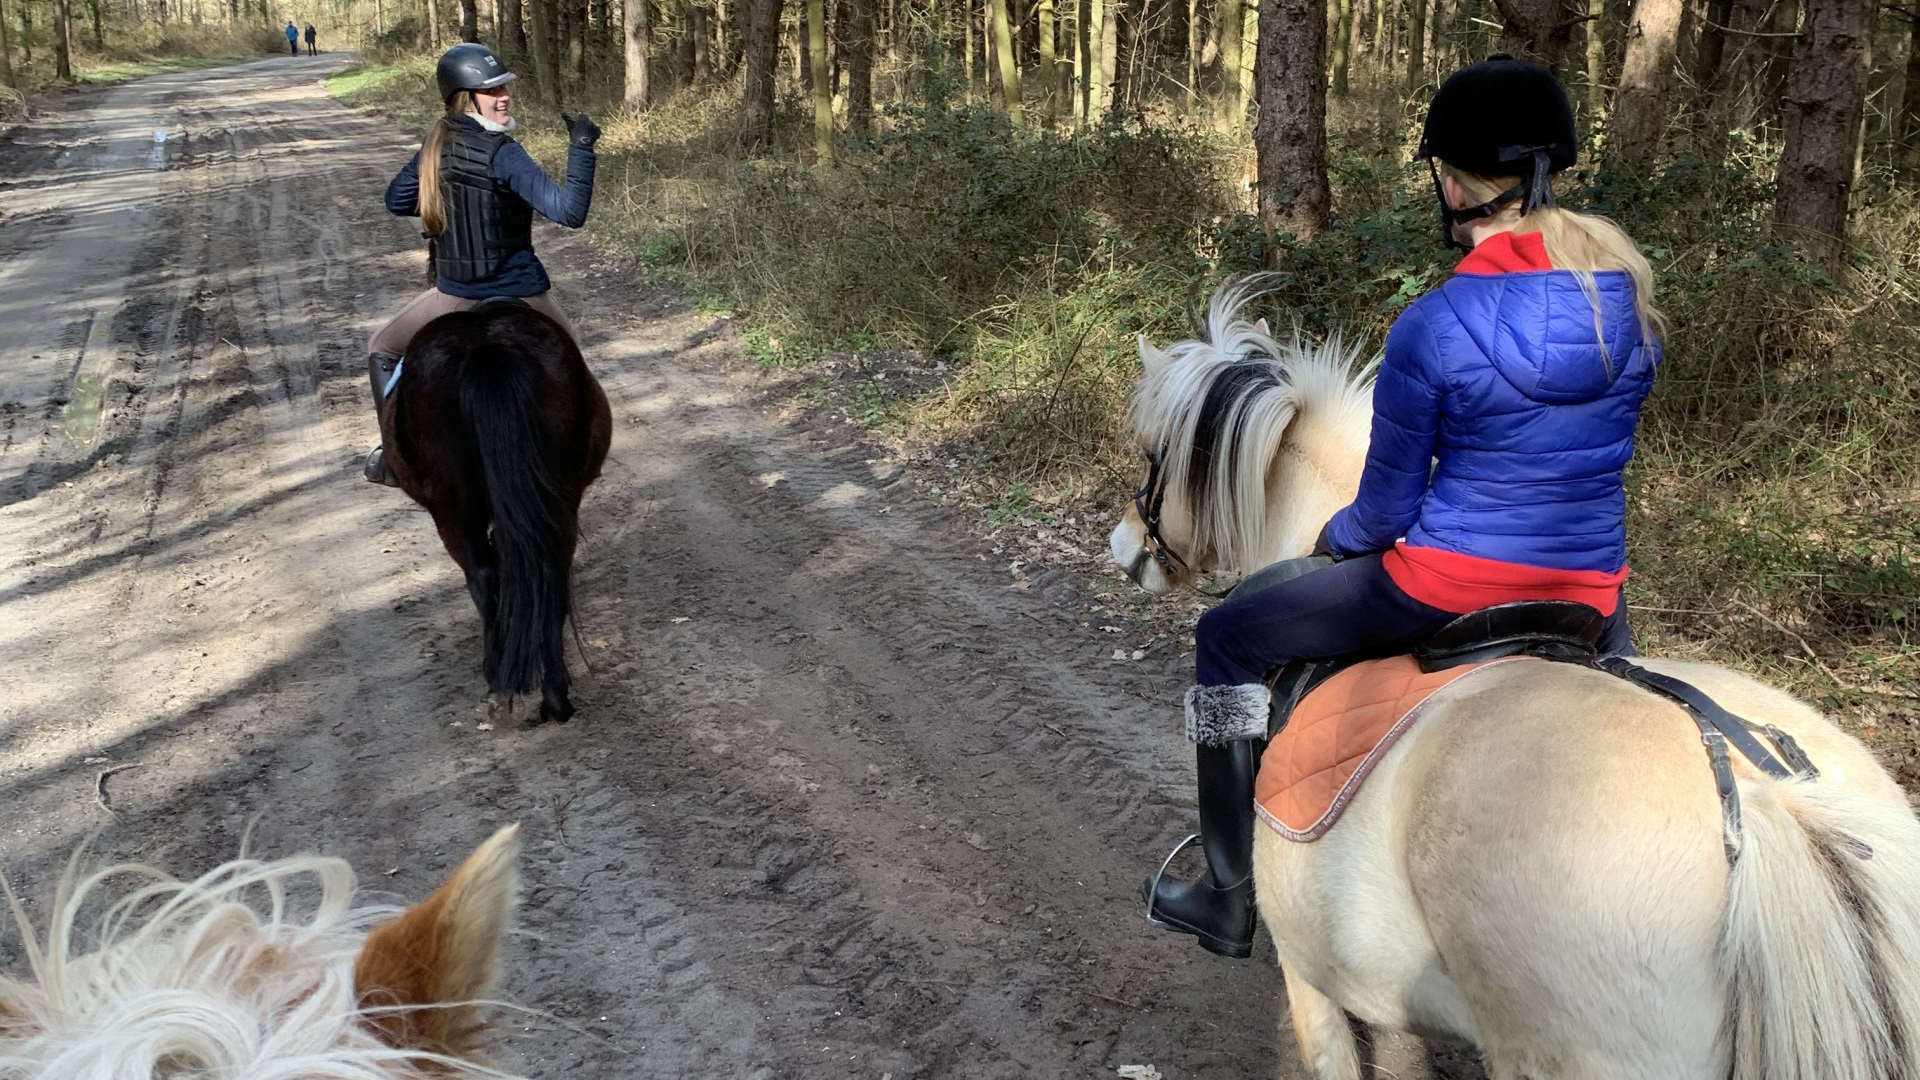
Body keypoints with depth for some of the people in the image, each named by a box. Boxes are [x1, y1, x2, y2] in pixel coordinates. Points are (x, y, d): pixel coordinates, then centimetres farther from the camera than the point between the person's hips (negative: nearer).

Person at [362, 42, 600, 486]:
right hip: (519, 297, -4)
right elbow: (570, 212, -26)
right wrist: (581, 148, -22)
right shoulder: (502, 154, -19)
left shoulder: (434, 145, -2)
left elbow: (396, 200, 14)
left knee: (383, 351, 26)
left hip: (457, 297, 4)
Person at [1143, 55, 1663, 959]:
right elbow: (1583, 448, 12)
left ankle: (1230, 901, 21)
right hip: (1591, 595, 6)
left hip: (1446, 586, -5)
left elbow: (1388, 508, -7)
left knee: (1228, 641, 15)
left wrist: (1337, 537, 14)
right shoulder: (1628, 298, -1)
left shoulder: (1433, 328, -17)